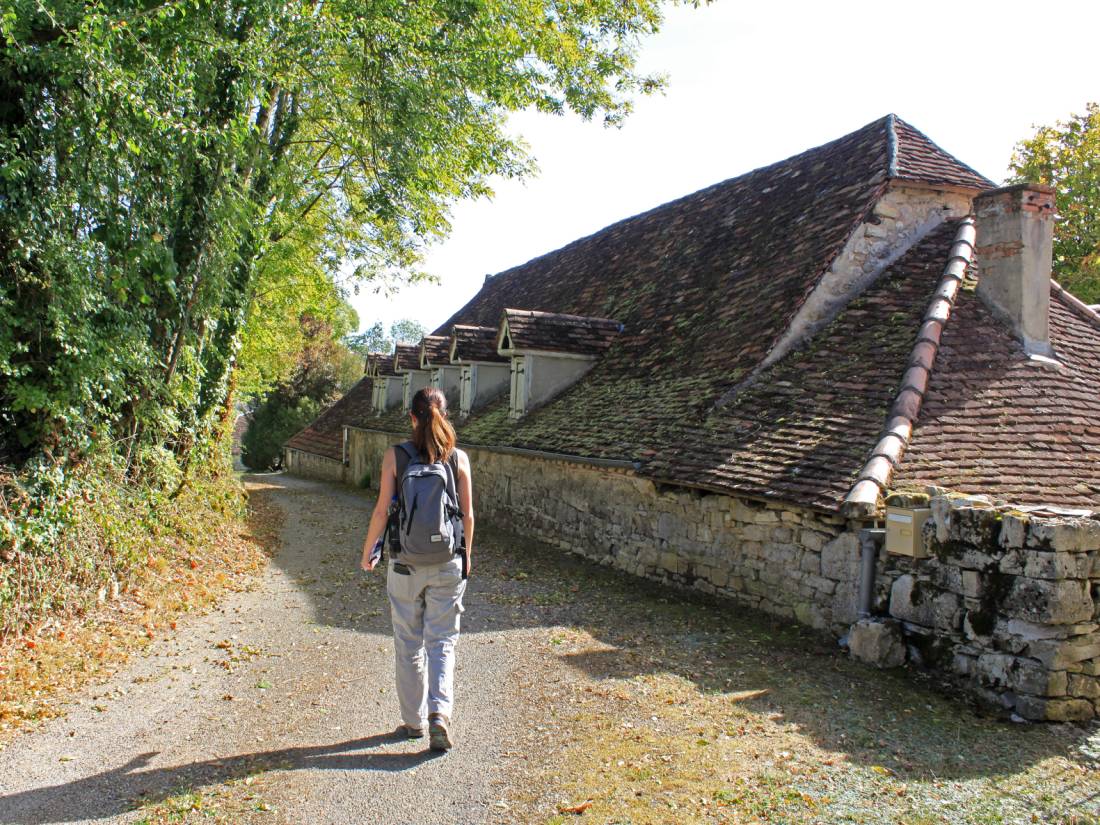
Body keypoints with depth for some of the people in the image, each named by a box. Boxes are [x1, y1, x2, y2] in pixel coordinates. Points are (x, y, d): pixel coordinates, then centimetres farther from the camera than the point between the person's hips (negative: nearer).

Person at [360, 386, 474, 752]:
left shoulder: (395, 455, -7)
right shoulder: (459, 458, -3)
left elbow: (382, 510, -6)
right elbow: (467, 514, 0)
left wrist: (368, 551, 8)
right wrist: (467, 554, 14)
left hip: (406, 562, -1)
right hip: (448, 563, 1)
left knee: (409, 644, 13)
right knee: (442, 642, 10)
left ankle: (414, 720, 22)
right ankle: (440, 711, -7)